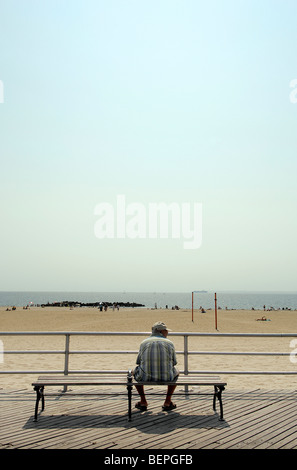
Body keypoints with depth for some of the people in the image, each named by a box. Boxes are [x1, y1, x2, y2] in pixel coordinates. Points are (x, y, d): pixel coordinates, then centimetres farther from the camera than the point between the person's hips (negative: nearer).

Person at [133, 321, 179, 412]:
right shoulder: (169, 343, 8)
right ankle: (167, 402, 27)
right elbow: (174, 363, 17)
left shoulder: (144, 342, 10)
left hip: (145, 377, 1)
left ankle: (143, 401, 29)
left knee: (135, 371, 33)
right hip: (166, 378, 0)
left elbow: (138, 362, 17)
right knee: (176, 371, 33)